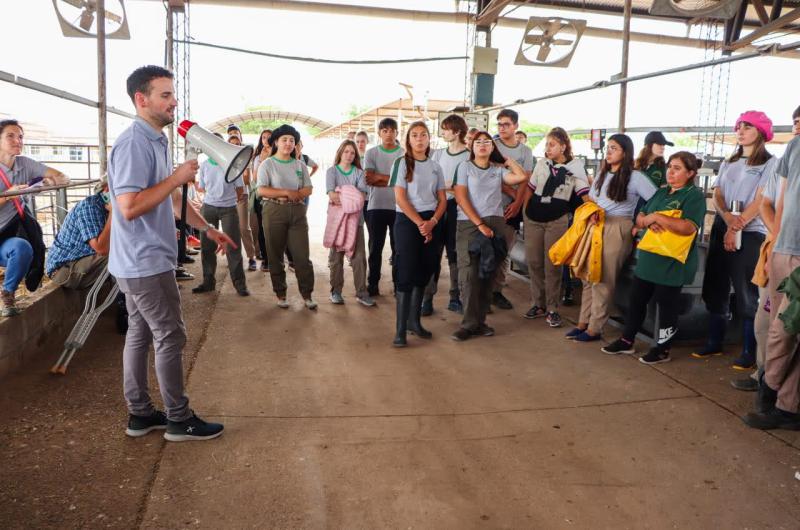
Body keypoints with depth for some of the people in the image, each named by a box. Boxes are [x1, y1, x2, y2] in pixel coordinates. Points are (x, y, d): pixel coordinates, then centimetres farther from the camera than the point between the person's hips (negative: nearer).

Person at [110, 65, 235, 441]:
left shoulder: (155, 141, 14)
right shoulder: (134, 143, -19)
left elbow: (172, 199, 22)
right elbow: (129, 207, -27)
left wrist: (208, 229, 23)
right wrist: (177, 177, -21)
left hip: (142, 262, 10)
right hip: (145, 262, -10)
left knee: (140, 334, 14)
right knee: (171, 337, -2)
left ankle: (140, 414, 25)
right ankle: (180, 420, 10)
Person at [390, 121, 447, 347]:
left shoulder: (435, 166, 12)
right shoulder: (402, 162, -1)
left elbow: (442, 199, 9)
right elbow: (400, 198, -9)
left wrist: (432, 222, -8)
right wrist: (420, 223, -13)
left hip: (431, 223, 5)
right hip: (407, 221, -5)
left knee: (423, 273, 8)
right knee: (406, 273, -7)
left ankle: (414, 321, 22)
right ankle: (401, 329, -4)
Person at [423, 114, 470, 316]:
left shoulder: (469, 156, -2)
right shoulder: (438, 154, 12)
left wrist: (451, 187, -15)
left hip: (457, 208, -3)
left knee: (455, 253, 4)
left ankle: (455, 298, 15)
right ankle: (427, 298, 6)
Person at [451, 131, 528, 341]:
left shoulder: (498, 170, 15)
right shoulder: (465, 167, 6)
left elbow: (522, 176, -1)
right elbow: (461, 198, -4)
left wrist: (508, 160, 13)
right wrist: (480, 224, -12)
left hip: (495, 224, 4)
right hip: (469, 225, -3)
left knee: (488, 274, 4)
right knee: (469, 274, -9)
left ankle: (480, 321, 10)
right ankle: (469, 323, -4)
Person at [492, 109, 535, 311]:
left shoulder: (526, 151, 10)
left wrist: (517, 203, -12)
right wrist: (511, 192, -10)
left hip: (513, 207, 3)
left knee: (505, 252, 6)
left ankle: (497, 291, 16)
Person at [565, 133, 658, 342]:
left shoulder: (635, 177, -6)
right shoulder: (602, 173, 15)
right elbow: (591, 198, 20)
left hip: (618, 229, -6)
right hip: (596, 226, 6)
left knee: (603, 279, -4)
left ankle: (595, 328, 4)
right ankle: (583, 322, 13)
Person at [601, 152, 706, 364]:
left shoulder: (694, 195, -9)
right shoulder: (661, 193, 15)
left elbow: (689, 227, -24)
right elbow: (639, 218, 14)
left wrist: (656, 216, -23)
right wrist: (647, 221, -10)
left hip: (671, 263, -7)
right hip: (648, 258, 8)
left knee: (667, 305, 4)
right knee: (636, 300, 13)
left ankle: (662, 349, 18)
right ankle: (627, 341, 26)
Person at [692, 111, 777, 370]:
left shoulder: (770, 163, -2)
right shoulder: (728, 163, 15)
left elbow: (760, 201, -10)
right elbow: (717, 196, 6)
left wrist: (736, 228, -17)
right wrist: (728, 217, -15)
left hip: (750, 234, -6)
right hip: (720, 229, 6)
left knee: (746, 293, -5)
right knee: (715, 288, 8)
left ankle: (749, 351, 3)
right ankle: (714, 343, 19)